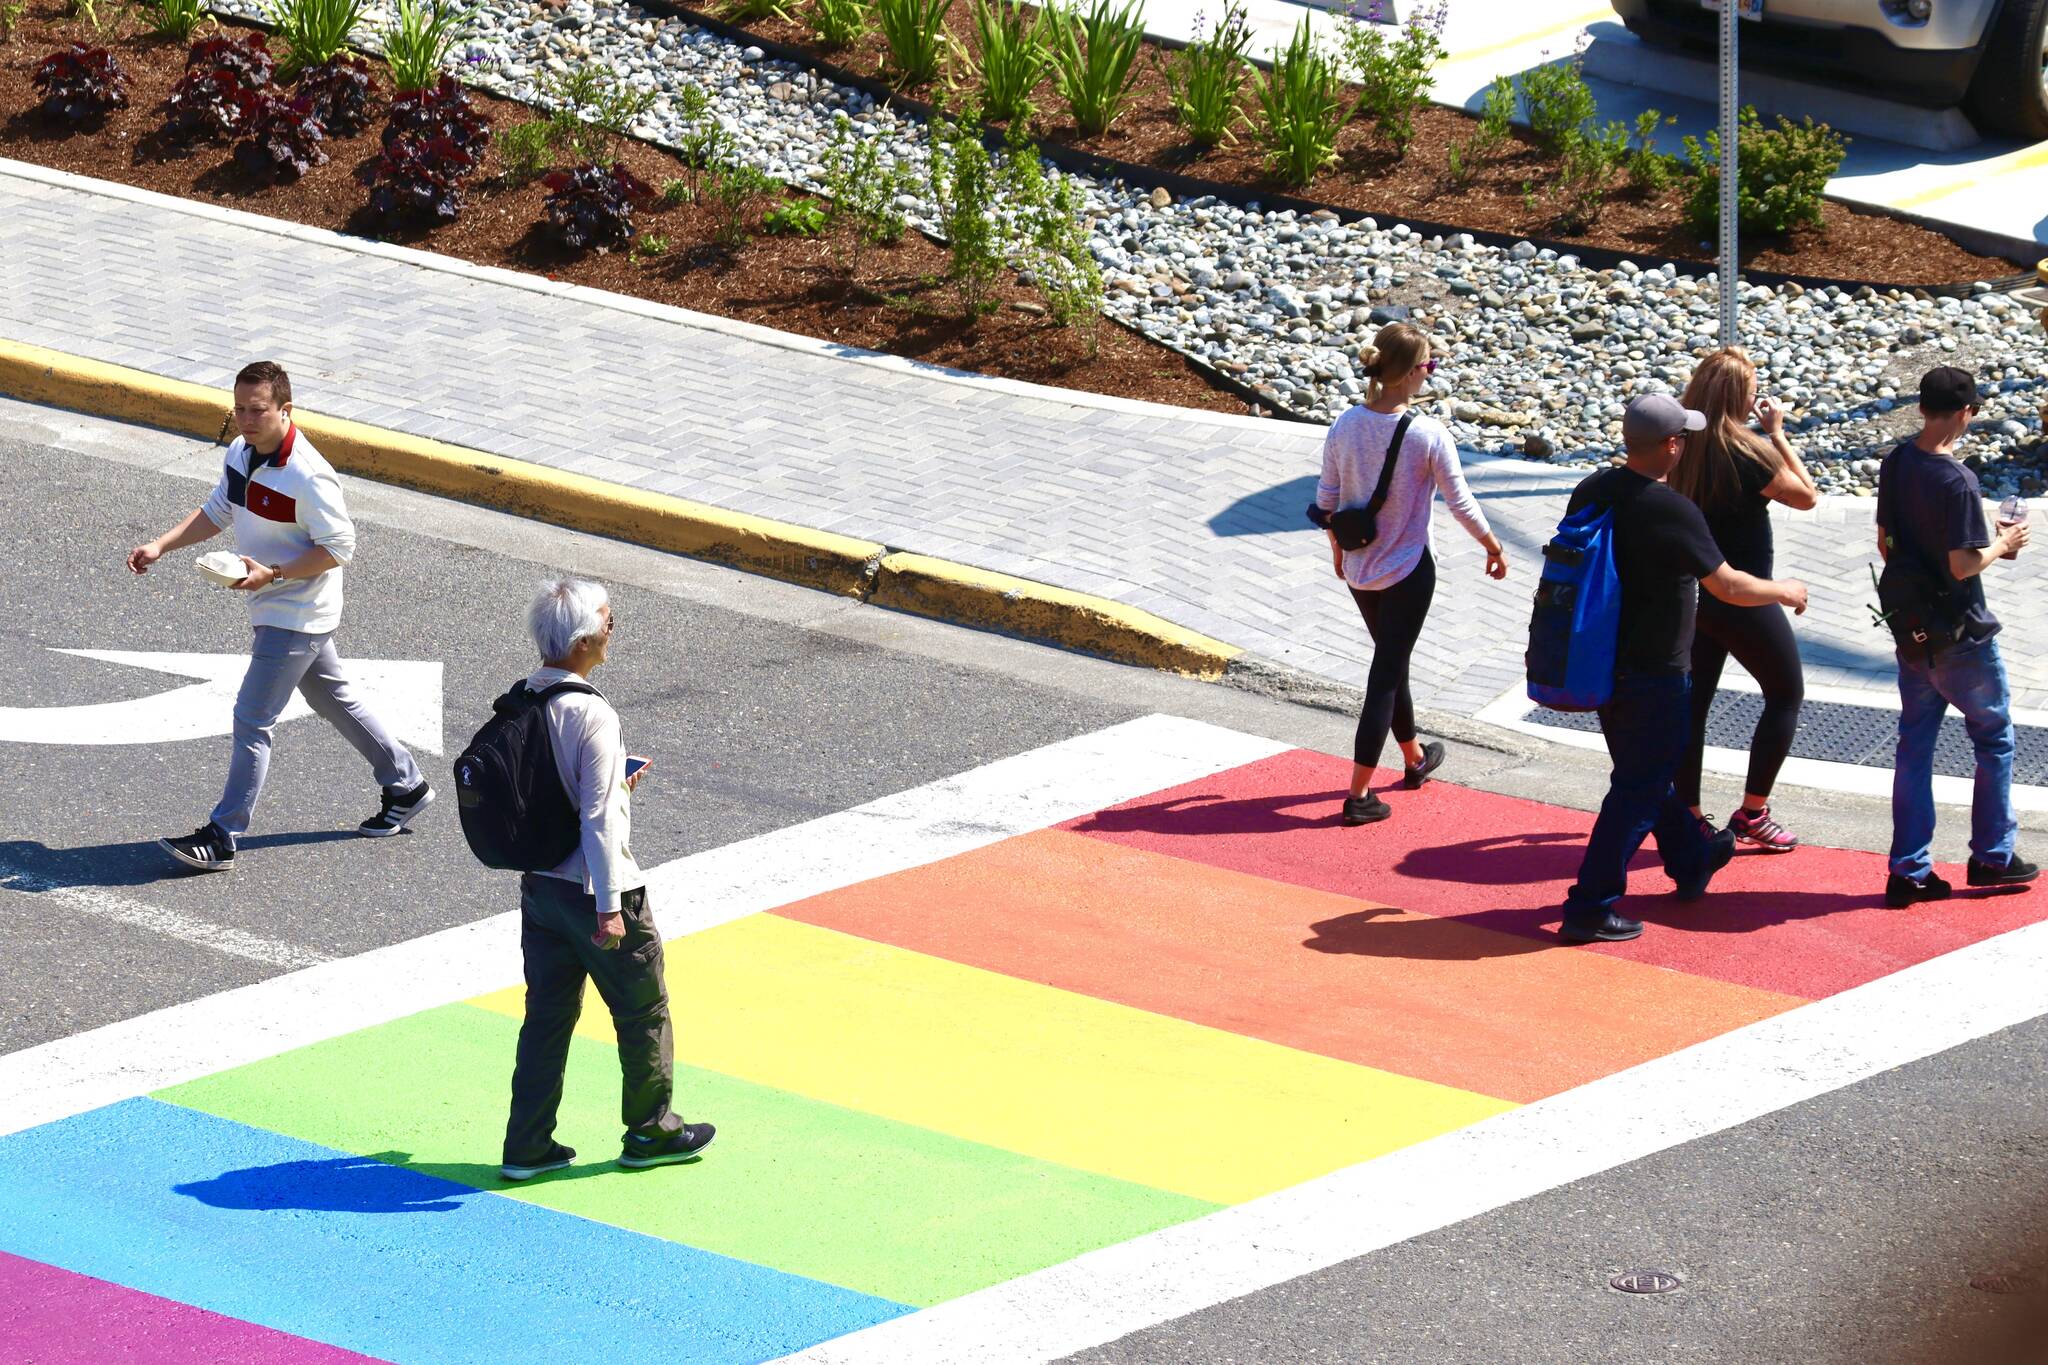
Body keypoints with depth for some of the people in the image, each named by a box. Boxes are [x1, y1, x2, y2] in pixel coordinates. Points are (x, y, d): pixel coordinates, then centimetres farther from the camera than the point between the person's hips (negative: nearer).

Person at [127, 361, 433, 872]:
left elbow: (340, 547, -21)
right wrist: (160, 547, 0)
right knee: (334, 700, 22)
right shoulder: (240, 454, 0)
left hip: (296, 615, -9)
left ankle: (220, 838, -2)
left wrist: (272, 574, -27)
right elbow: (216, 512, 12)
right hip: (289, 612, 9)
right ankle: (406, 786, 36)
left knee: (252, 720, -7)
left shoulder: (307, 478, -27)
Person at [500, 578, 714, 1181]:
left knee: (548, 1013, 15)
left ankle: (527, 1146, 16)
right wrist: (610, 905, -19)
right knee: (643, 1011, 12)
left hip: (539, 883, 7)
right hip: (592, 888, -7)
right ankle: (649, 1132, 25)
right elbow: (597, 819, -23)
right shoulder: (591, 714, -23)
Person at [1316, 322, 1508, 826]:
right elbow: (1461, 503, -11)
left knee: (1391, 660, 25)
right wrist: (1494, 548, 5)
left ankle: (1414, 759, 45)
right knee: (1386, 674, 2)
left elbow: (1327, 500, 2)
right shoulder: (1428, 435, -21)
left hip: (1357, 569, 5)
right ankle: (1359, 794, 2)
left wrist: (1338, 548, 20)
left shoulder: (1345, 427, -8)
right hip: (1407, 571, -5)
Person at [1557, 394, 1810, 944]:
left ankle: (1691, 859, 45)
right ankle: (1589, 908, -1)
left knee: (1647, 769, 25)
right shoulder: (1672, 512, -23)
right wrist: (1784, 591, -1)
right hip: (1652, 671, -8)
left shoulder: (1592, 491, -1)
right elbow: (1728, 586, -19)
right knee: (1638, 789, 0)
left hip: (1600, 663, 8)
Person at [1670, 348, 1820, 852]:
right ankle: (1752, 814, 11)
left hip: (1692, 592, 6)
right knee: (1786, 694, 12)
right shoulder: (1746, 451, -22)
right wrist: (1777, 433, -8)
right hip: (1743, 598, -6)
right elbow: (1806, 496, -12)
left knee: (1693, 700, 13)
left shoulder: (1683, 446, -3)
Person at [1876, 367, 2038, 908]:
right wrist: (2003, 545, -6)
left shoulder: (1895, 465, 0)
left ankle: (1909, 870, 10)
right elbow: (1963, 564, -23)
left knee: (1914, 746, 11)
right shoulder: (1957, 481, -23)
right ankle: (1992, 857, 19)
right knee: (1994, 740, 12)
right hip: (1962, 636, -6)